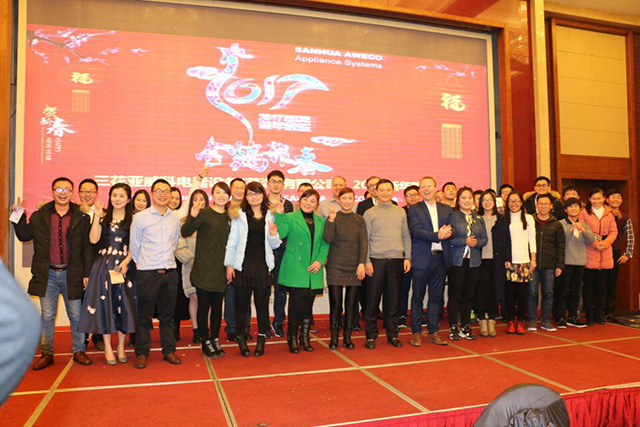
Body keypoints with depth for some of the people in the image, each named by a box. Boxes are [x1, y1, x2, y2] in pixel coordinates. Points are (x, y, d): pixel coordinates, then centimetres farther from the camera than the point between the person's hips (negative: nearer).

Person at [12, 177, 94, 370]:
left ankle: (79, 351, 21)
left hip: (72, 274, -1)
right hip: (47, 274, 1)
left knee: (76, 315, 7)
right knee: (47, 316, 9)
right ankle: (46, 354, 21)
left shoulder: (82, 218, 0)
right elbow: (24, 236, 13)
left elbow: (87, 248, 0)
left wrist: (87, 274, -4)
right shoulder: (39, 216, 5)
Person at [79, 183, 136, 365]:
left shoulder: (133, 219, 2)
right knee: (105, 303, 3)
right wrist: (97, 216, -9)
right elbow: (93, 239, -6)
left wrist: (125, 262, -15)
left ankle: (121, 347, 18)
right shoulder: (103, 217, 7)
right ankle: (108, 348, 15)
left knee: (122, 304, 4)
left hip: (124, 265, -1)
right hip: (104, 265, 1)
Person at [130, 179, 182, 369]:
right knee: (144, 315, 3)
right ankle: (142, 353, 15)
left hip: (170, 272, 4)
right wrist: (143, 264, 8)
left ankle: (169, 350, 20)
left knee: (167, 314, 11)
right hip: (147, 273, -3)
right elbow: (134, 246, 3)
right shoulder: (140, 217, -3)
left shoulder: (175, 218, 8)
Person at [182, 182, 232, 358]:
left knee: (217, 306, 12)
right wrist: (193, 215, -36)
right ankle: (206, 343, 17)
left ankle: (215, 340, 25)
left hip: (221, 270, 5)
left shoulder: (229, 216, 8)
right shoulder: (204, 213, -8)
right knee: (204, 306, 4)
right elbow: (185, 233, -21)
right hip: (204, 269, -5)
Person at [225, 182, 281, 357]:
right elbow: (232, 241, 2)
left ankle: (261, 340, 20)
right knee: (242, 304, 6)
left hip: (262, 265, 2)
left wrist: (274, 235, -10)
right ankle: (241, 339, 20)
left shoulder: (270, 215, 8)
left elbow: (274, 245, 12)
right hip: (243, 264, -1)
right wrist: (229, 264, -3)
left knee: (262, 304, 7)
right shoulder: (239, 215, 2)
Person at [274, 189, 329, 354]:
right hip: (295, 270, -4)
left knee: (308, 305, 10)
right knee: (296, 304, -4)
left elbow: (324, 244, 11)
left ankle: (305, 337, 25)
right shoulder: (289, 218, 1)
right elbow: (279, 234, -15)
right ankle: (292, 338, 14)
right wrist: (279, 214, -21)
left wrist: (320, 260, -3)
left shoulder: (321, 221, 14)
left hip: (313, 271, 4)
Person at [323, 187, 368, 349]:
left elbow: (363, 242, 4)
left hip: (354, 267, 2)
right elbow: (327, 239, -10)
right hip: (336, 266, -2)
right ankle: (334, 337, 11)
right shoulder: (333, 217, 2)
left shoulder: (359, 220, 9)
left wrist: (362, 263, -7)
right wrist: (331, 220, -21)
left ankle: (348, 337, 17)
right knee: (335, 303, -1)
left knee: (352, 302, 5)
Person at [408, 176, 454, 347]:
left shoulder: (446, 209, 14)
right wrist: (437, 235, -21)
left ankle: (433, 332, 19)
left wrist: (447, 233, -19)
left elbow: (451, 230, 4)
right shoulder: (414, 209, 2)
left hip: (441, 257, 4)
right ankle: (416, 333, 13)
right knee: (418, 297, 3)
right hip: (421, 258, -3)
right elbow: (415, 230, -12)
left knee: (436, 297, 9)